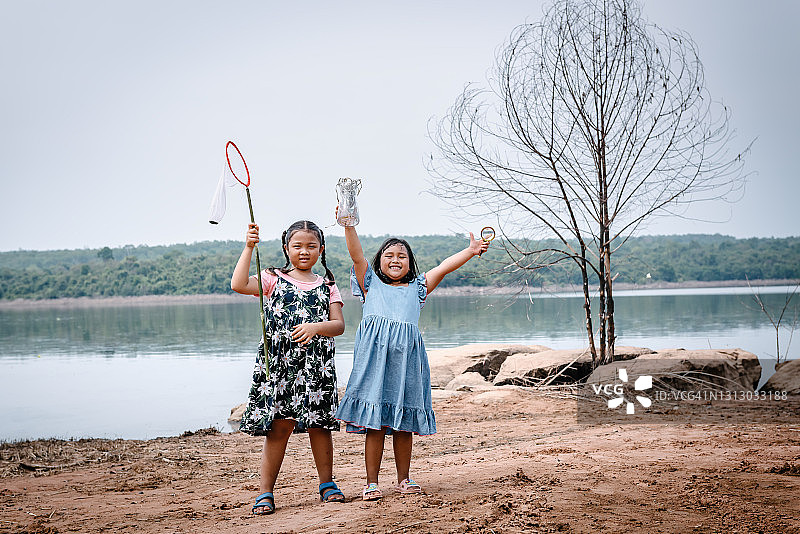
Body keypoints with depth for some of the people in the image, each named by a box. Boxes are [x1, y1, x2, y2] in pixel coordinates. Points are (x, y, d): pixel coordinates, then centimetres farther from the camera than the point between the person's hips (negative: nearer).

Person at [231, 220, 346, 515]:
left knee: (319, 424, 7)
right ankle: (266, 491, 4)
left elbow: (338, 324, 2)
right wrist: (249, 248, -13)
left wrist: (315, 327, -18)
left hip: (316, 366, 2)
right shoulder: (274, 279, 6)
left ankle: (327, 483, 22)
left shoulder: (327, 286, 12)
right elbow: (239, 284, -10)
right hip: (278, 362, -2)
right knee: (279, 425, -4)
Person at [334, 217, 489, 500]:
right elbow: (356, 254, 3)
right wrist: (349, 224, -9)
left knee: (404, 423, 6)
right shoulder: (371, 283, 16)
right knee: (374, 423, -2)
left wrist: (470, 251, 2)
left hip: (405, 356, 2)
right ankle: (371, 483, 6)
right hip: (375, 354, -2)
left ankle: (404, 479, 18)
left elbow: (443, 267, 12)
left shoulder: (416, 287, 21)